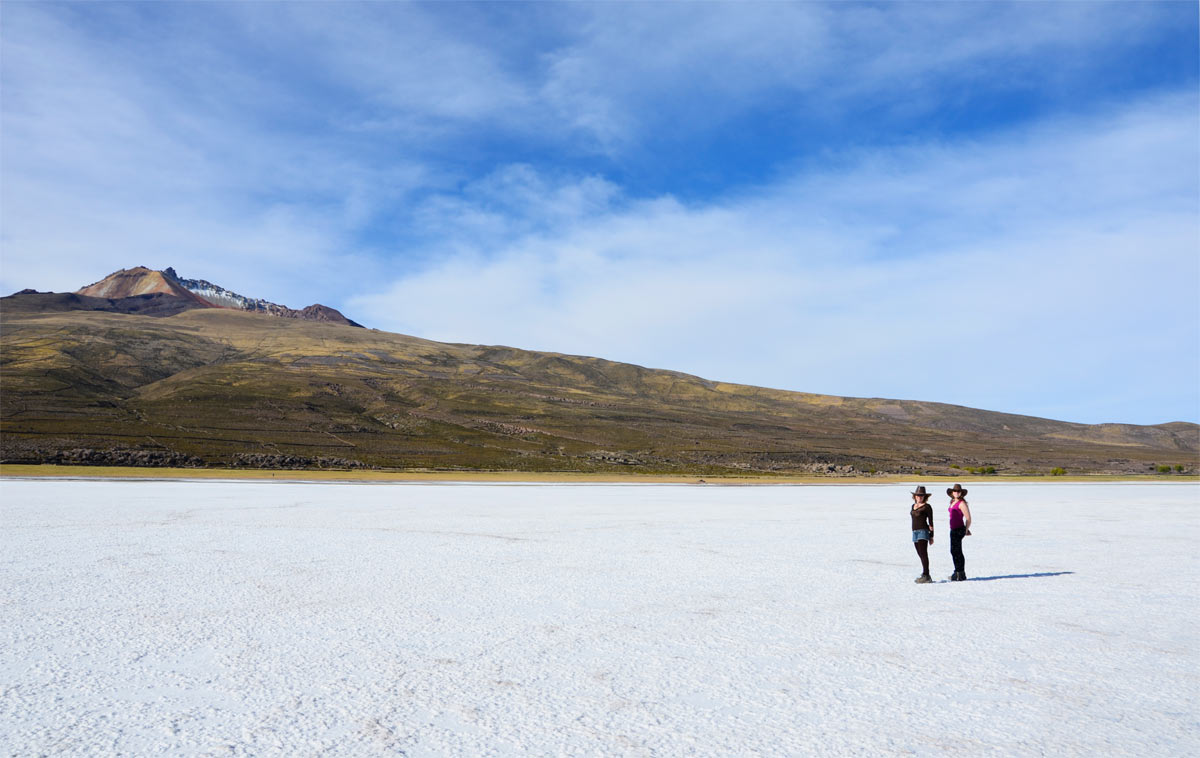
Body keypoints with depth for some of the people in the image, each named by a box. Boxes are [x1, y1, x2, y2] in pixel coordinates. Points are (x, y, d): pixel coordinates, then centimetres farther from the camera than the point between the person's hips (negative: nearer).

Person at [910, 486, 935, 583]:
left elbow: (931, 521, -4)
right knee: (921, 555, 8)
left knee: (923, 554, -13)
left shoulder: (927, 506, -5)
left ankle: (925, 575, -16)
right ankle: (926, 576, 12)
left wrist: (931, 536, -6)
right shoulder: (913, 506, 15)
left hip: (923, 531, -8)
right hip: (915, 532, 8)